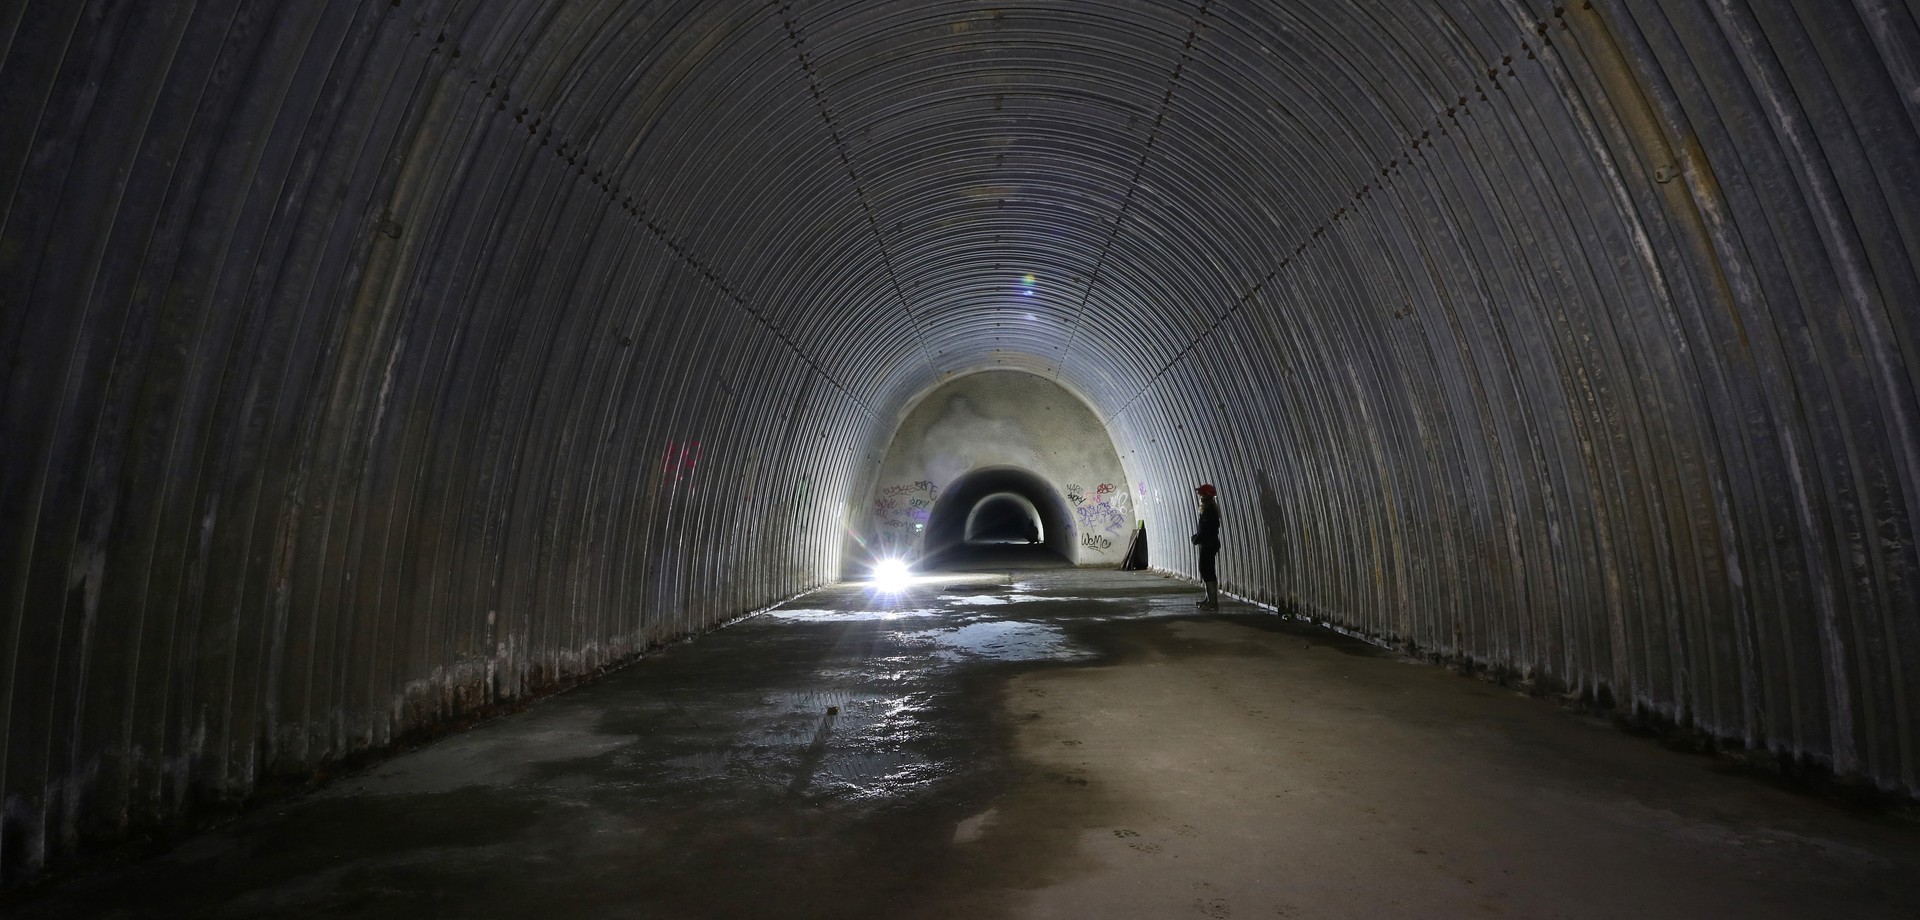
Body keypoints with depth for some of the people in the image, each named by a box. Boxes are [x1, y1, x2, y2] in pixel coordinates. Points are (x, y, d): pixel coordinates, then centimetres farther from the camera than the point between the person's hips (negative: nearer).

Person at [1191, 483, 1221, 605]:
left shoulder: (1209, 511, -18)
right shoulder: (1210, 509, 13)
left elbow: (1204, 529, -20)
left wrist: (1196, 540, -8)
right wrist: (1197, 537, 7)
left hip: (1208, 545, -10)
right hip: (1208, 544, 10)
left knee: (1207, 570, -7)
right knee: (1206, 570, 16)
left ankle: (1213, 600, -5)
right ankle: (1209, 597, 24)